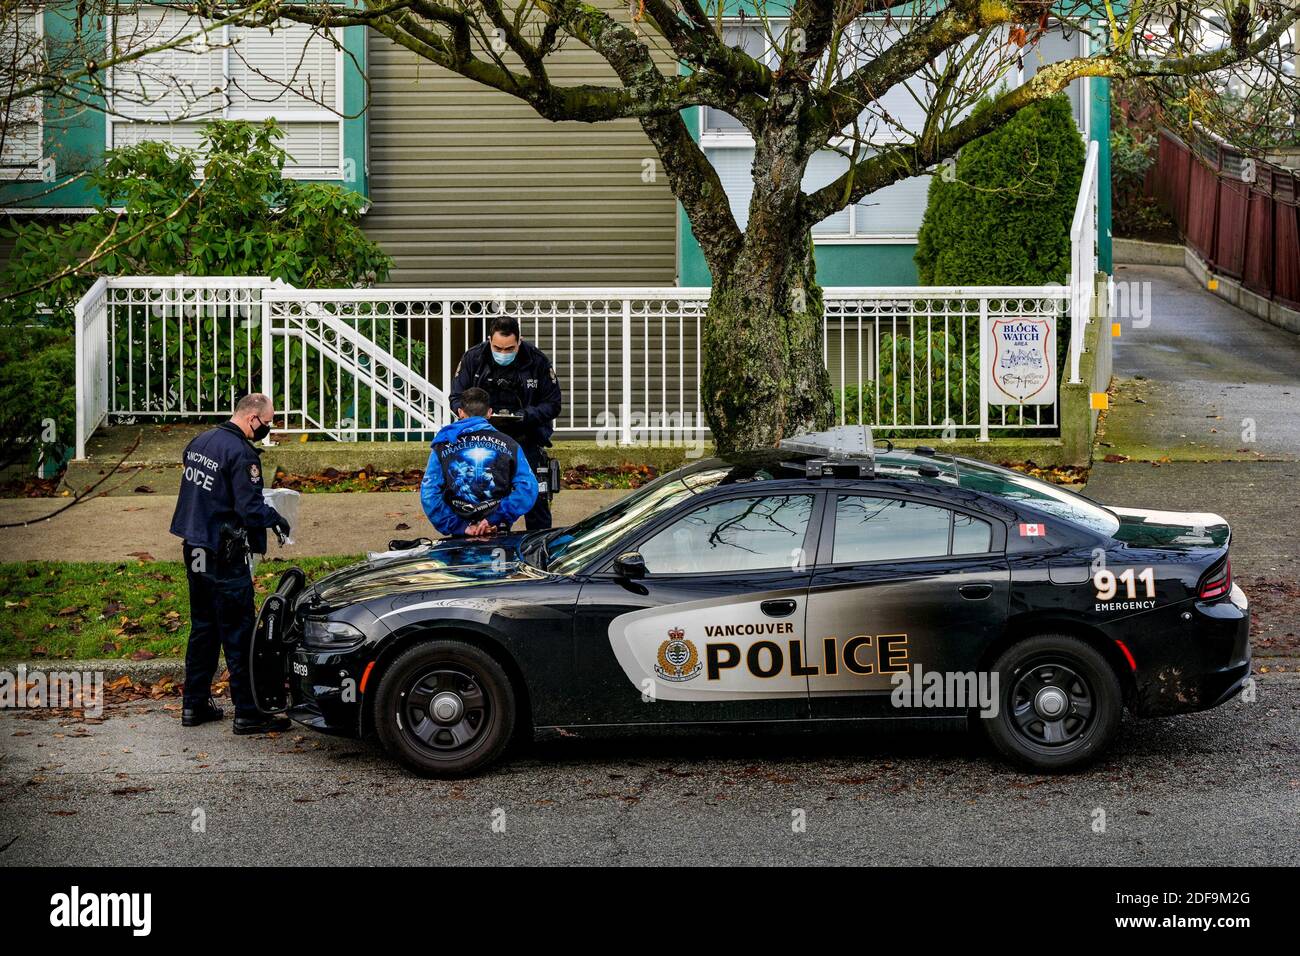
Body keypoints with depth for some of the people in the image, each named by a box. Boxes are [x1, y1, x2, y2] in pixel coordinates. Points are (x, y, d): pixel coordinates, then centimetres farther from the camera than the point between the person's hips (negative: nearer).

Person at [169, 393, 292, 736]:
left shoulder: (200, 442, 10)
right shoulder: (242, 453, -18)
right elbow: (250, 509, -22)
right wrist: (275, 518, -2)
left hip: (194, 550, 9)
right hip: (224, 556, -9)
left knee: (203, 628, 18)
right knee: (239, 633, -3)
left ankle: (194, 706, 22)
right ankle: (247, 713, -1)